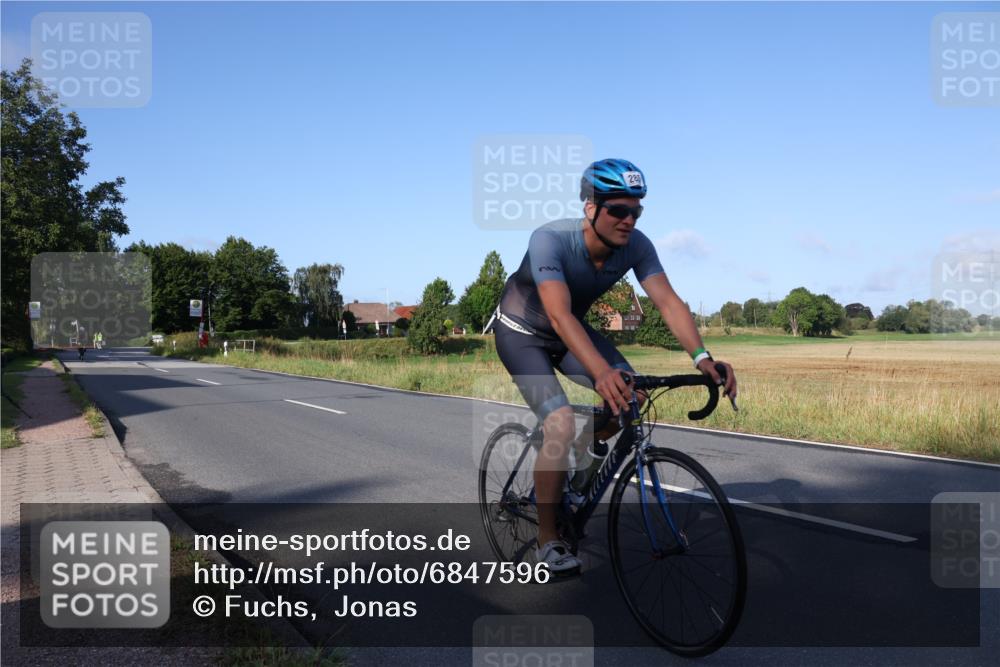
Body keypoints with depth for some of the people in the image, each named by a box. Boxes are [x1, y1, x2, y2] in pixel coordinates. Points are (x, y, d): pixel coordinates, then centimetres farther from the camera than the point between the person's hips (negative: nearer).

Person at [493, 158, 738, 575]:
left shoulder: (636, 245, -19)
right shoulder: (550, 239, -34)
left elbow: (668, 301, -27)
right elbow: (560, 315, -46)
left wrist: (701, 357, -44)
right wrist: (602, 372, -61)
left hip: (572, 329, 5)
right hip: (522, 332, -5)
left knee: (630, 394, -18)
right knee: (562, 426, -22)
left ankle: (584, 453, 13)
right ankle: (547, 541, -4)